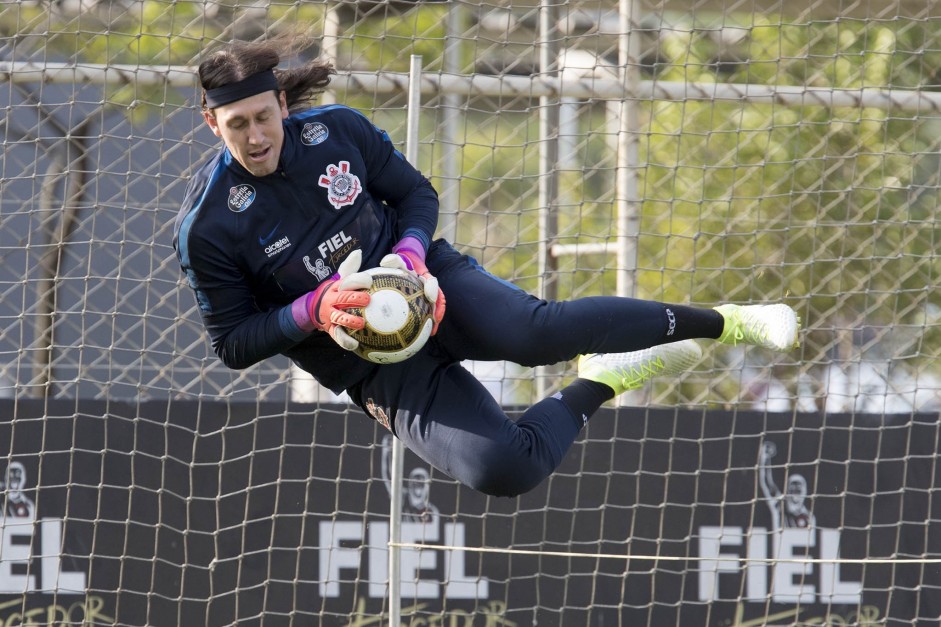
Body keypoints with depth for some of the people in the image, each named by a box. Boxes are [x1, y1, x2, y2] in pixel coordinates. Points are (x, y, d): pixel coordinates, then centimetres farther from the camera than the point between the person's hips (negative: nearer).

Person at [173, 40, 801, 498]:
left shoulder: (336, 129, -6)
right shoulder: (207, 228, -13)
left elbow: (417, 194, 7)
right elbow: (234, 344, -6)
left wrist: (411, 250, -15)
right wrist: (314, 309, -23)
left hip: (426, 278, 2)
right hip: (370, 366, -2)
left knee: (538, 330, -33)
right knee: (499, 469, -27)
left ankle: (725, 322, -20)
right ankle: (604, 382, 0)